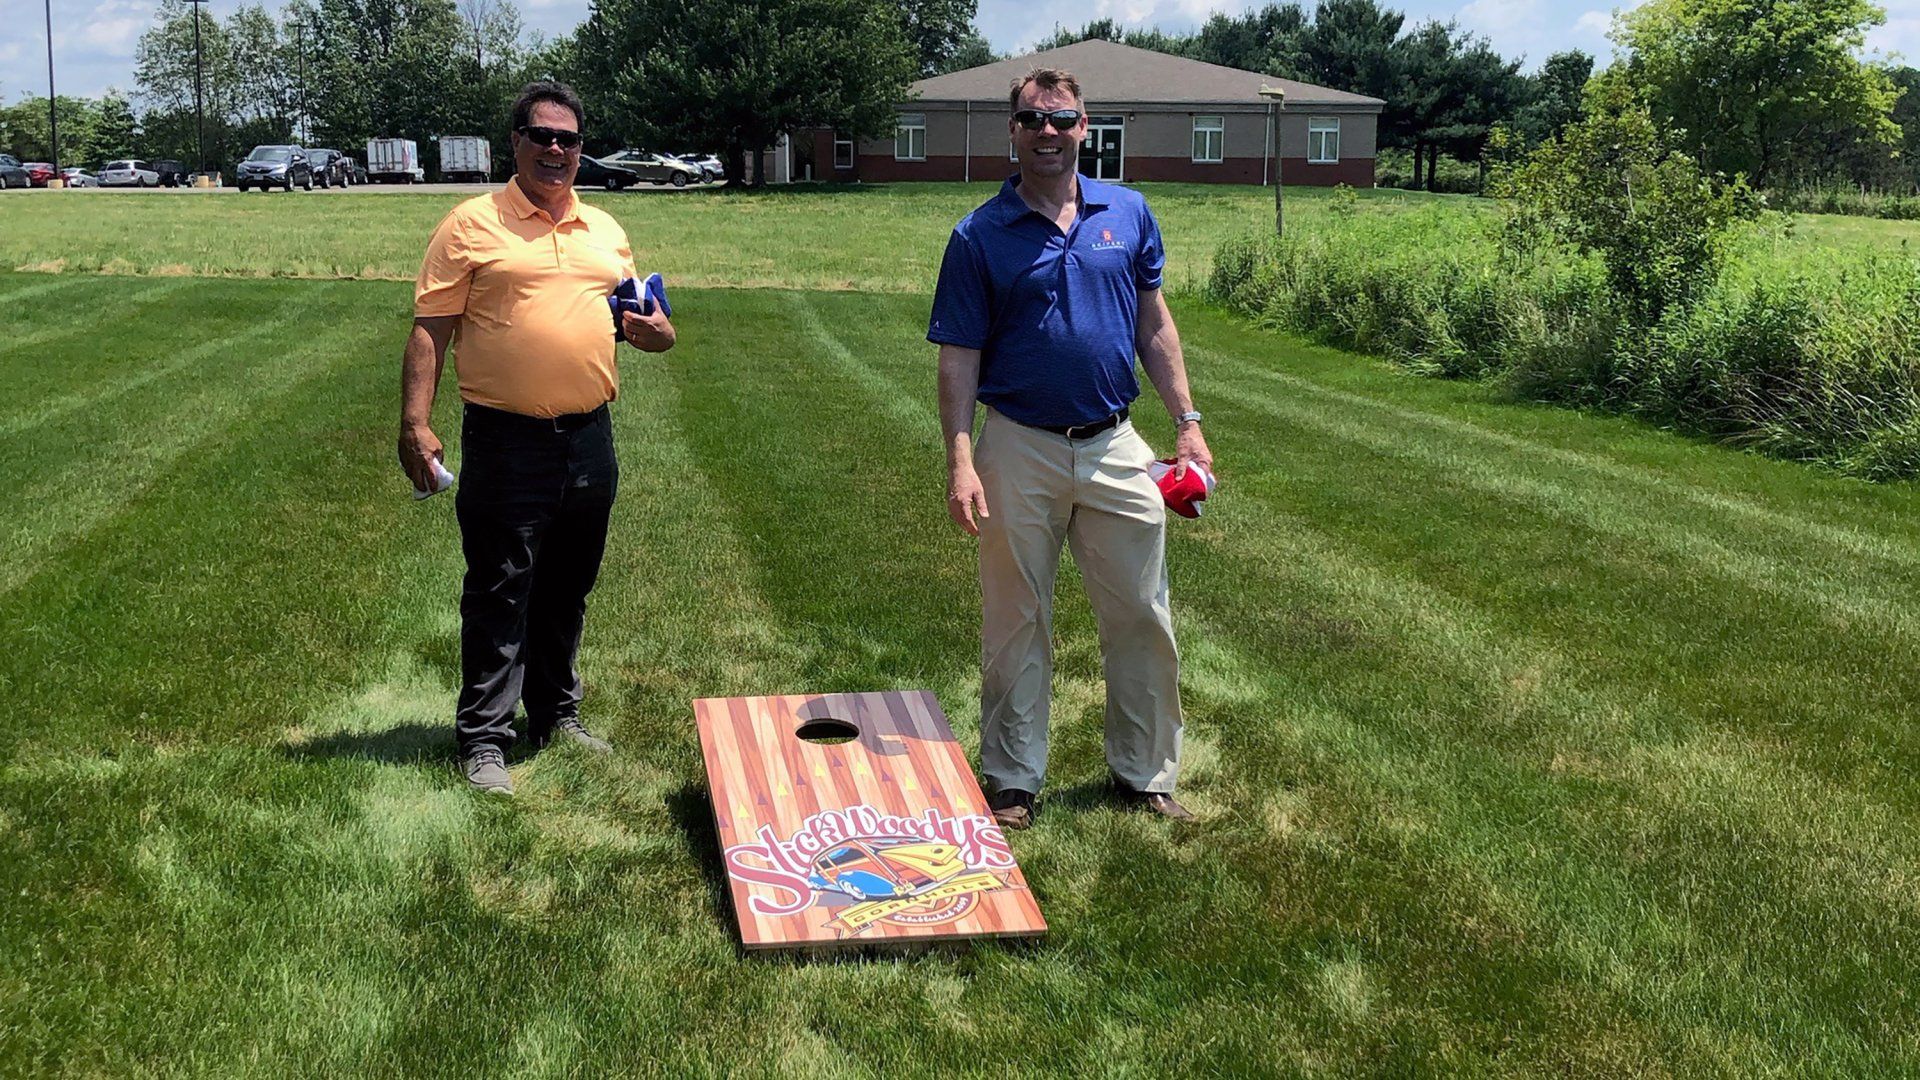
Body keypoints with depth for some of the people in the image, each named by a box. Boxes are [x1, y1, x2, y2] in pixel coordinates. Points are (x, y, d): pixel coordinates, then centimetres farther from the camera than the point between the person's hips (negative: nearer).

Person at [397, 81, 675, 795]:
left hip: (589, 440, 5)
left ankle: (556, 715, 30)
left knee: (567, 593, 16)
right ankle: (483, 739, 7)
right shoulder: (473, 225, -3)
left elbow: (631, 314, 23)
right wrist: (415, 423, -15)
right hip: (506, 442, -5)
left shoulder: (605, 231, 13)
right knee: (498, 596, 0)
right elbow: (430, 330, -6)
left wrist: (654, 330, -2)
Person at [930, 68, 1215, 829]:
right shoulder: (980, 236, -4)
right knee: (1017, 623, 8)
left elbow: (1154, 324, 11)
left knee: (1142, 619, 8)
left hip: (1114, 446, 3)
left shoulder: (1128, 214, 4)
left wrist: (1188, 422, 4)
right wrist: (961, 460, -15)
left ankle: (1146, 773, 24)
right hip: (1020, 449, -2)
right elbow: (959, 358, -5)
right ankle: (1013, 780, 22)